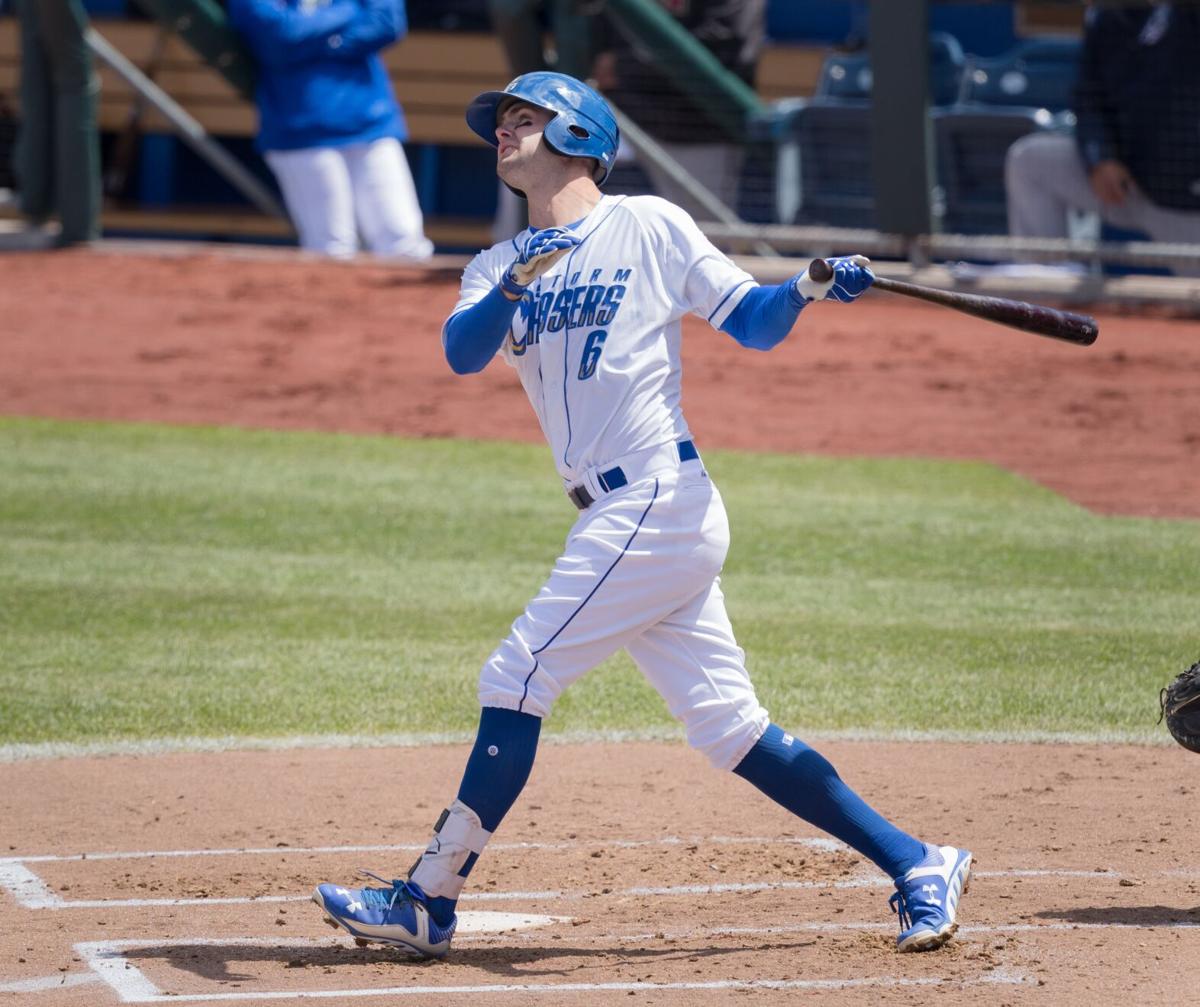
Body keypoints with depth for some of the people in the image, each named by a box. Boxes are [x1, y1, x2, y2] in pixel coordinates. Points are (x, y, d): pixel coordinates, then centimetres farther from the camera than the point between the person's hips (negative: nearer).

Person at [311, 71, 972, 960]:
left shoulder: (648, 227, 2)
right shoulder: (498, 269, 17)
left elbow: (752, 321, 2)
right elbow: (463, 353, -3)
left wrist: (809, 290, -18)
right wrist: (516, 287, -21)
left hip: (658, 501, -7)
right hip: (620, 519, 7)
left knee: (519, 679, -9)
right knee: (729, 728, 5)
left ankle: (430, 901, -5)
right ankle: (915, 866, 10)